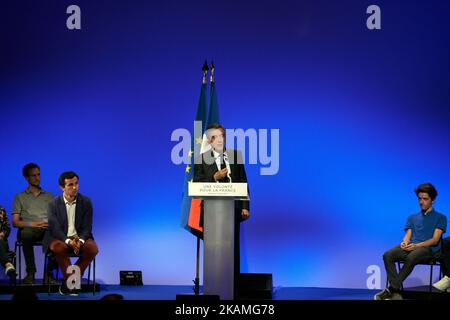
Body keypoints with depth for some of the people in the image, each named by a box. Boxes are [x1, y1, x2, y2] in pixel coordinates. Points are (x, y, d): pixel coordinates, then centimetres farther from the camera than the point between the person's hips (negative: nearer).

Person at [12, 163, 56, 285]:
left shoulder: (49, 196, 28)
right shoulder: (20, 197, 20)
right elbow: (15, 222, 8)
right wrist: (33, 224, -11)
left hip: (48, 229, 2)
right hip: (29, 229, -1)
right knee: (26, 233, -41)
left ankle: (49, 273, -24)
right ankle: (30, 273, -27)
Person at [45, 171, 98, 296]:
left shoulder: (86, 202, 1)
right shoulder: (53, 204, -3)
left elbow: (87, 227, -1)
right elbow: (55, 229, -9)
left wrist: (80, 241, -22)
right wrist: (68, 241, -27)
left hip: (80, 237, 2)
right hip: (60, 238, -2)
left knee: (93, 248, -30)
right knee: (58, 248, -37)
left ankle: (68, 283, -18)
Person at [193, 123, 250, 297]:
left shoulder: (235, 155, 8)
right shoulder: (201, 159, 3)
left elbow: (243, 182, 7)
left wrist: (245, 206, 1)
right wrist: (214, 177, -15)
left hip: (232, 208, 1)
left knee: (233, 248, 2)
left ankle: (234, 288, 7)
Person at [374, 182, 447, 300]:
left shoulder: (440, 218, 12)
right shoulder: (412, 217, 28)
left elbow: (435, 240, -1)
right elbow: (408, 235, 16)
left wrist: (416, 245, -16)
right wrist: (405, 242, -10)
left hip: (428, 248, -5)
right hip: (411, 247, 5)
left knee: (411, 257, -40)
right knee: (388, 255, -27)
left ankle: (391, 290, -36)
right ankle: (396, 294, -36)